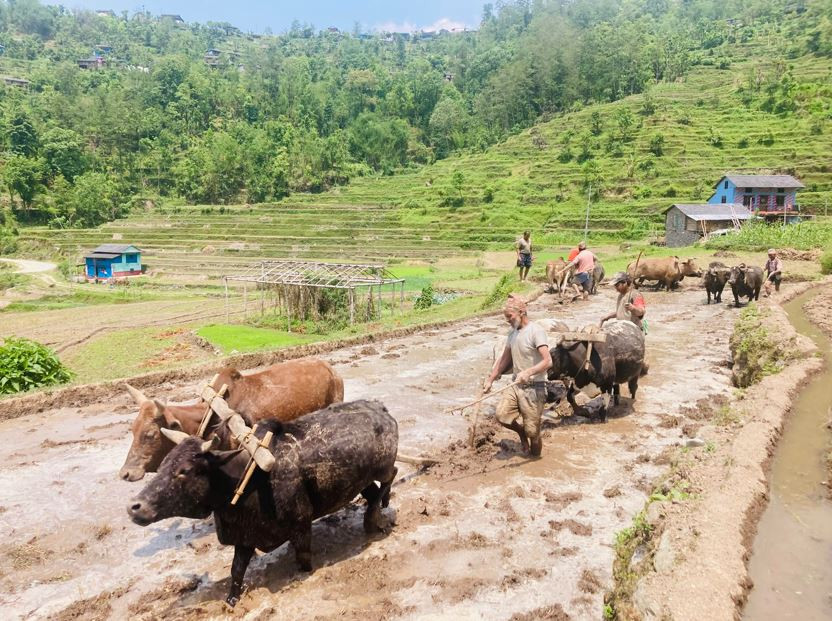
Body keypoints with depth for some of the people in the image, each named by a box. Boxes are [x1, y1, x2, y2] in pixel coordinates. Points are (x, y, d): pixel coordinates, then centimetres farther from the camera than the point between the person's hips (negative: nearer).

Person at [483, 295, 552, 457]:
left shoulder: (536, 331, -15)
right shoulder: (513, 333, 10)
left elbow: (547, 361, -24)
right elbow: (504, 359, 20)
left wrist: (528, 372, -38)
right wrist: (490, 380, 18)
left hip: (533, 387, -7)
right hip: (516, 385, 7)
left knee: (532, 431, -2)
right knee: (502, 415, -11)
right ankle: (522, 432, 18)